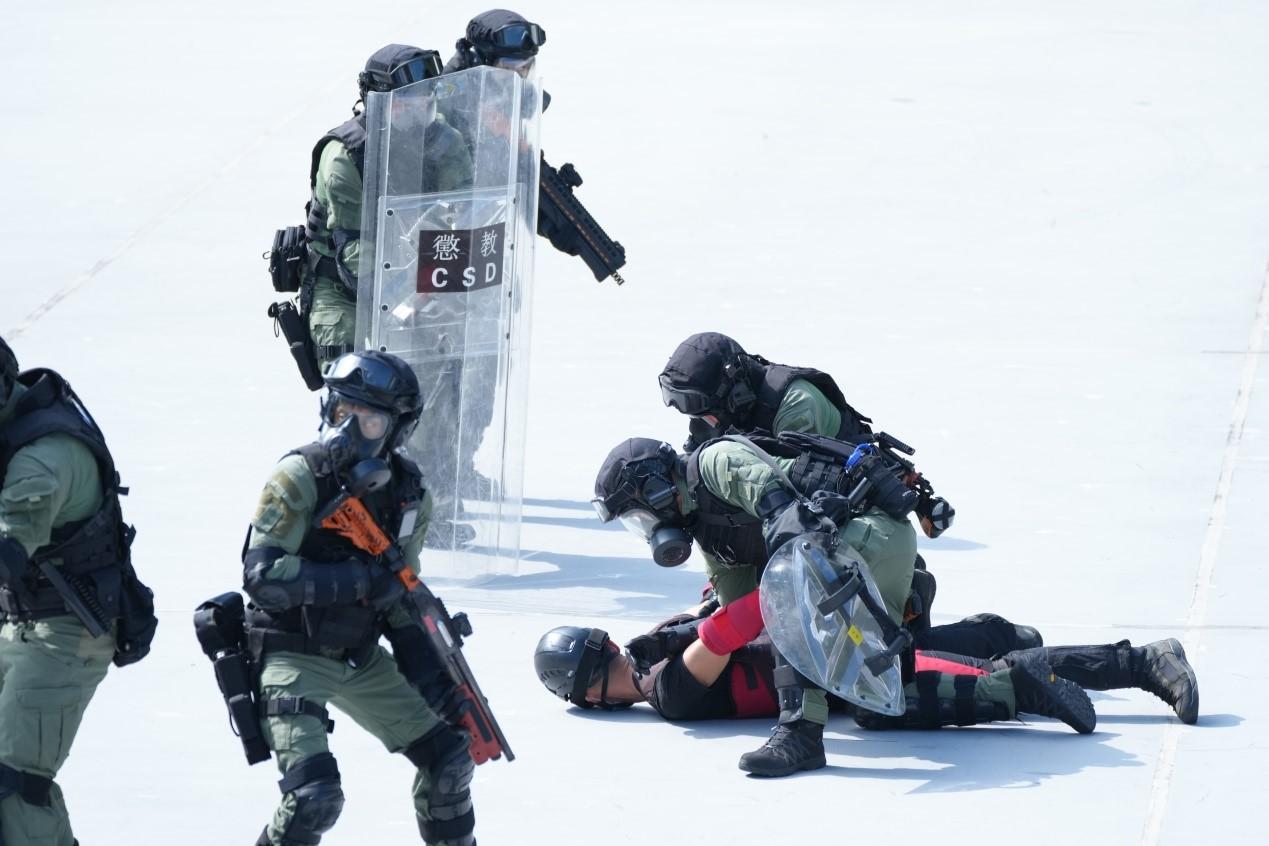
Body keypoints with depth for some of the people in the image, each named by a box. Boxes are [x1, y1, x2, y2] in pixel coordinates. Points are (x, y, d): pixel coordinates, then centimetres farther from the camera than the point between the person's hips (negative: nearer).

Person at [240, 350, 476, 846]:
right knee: (314, 794, -22)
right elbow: (262, 575, -25)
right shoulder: (300, 477, -18)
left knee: (447, 757, 11)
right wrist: (360, 581, -28)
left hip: (361, 657, 7)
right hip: (292, 655, -7)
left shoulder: (409, 493, 1)